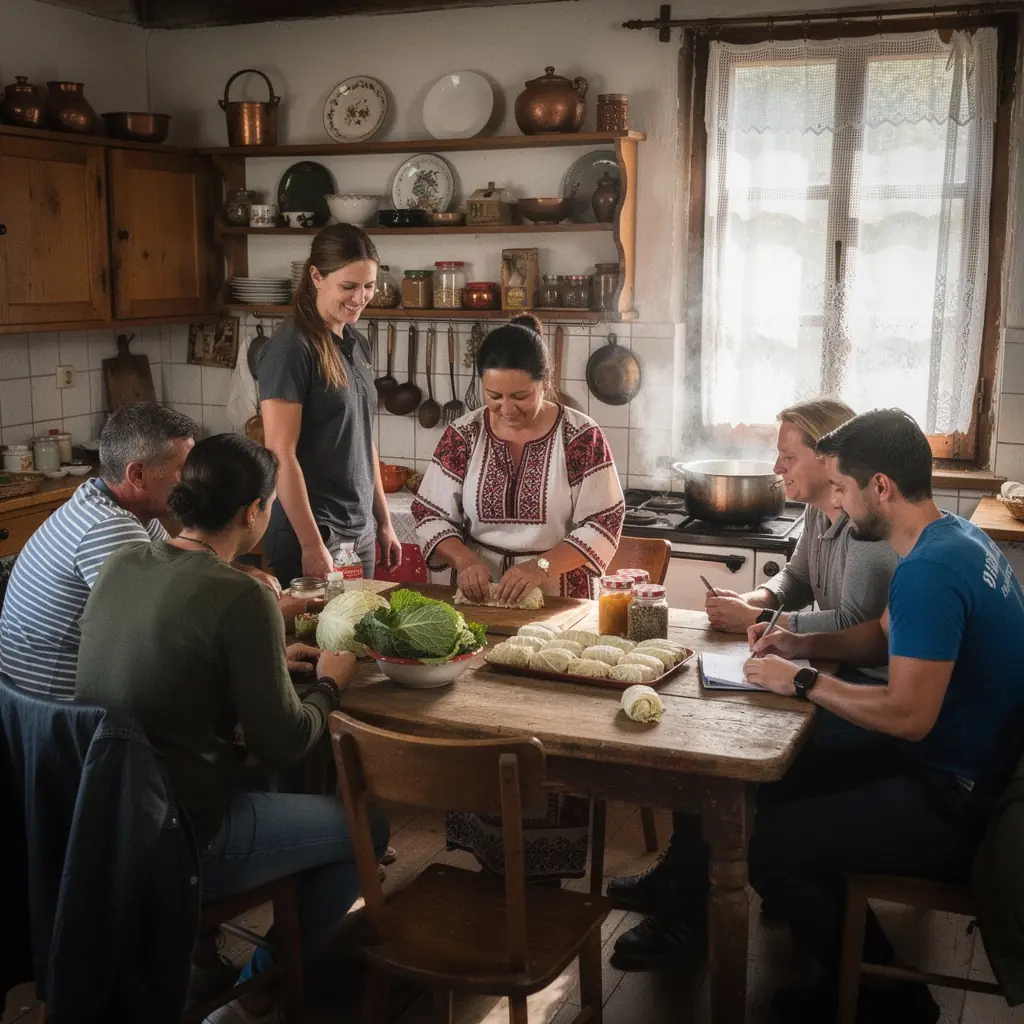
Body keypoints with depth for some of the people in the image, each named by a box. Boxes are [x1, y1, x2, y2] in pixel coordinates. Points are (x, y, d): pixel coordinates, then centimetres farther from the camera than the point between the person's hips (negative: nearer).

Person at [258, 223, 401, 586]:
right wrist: (312, 545, -18)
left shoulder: (357, 345, 9)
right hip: (308, 534, -7)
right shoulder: (291, 349, -14)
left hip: (359, 534, 8)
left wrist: (384, 522, 15)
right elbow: (280, 455, -17)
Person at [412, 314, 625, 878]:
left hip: (556, 605, -2)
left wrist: (541, 564, -20)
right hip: (479, 603, 2)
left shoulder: (581, 438, -5)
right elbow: (430, 514, 5)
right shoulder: (462, 436, 2)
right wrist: (463, 558, -14)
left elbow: (603, 525, -6)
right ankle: (488, 851, 15)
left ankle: (547, 863, 10)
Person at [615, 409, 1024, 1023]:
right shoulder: (955, 537, 6)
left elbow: (909, 715, -30)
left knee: (765, 845, -10)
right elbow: (883, 637, 18)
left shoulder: (930, 570, -27)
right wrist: (800, 644, 3)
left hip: (954, 799, -10)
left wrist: (803, 682, -17)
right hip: (963, 759, 10)